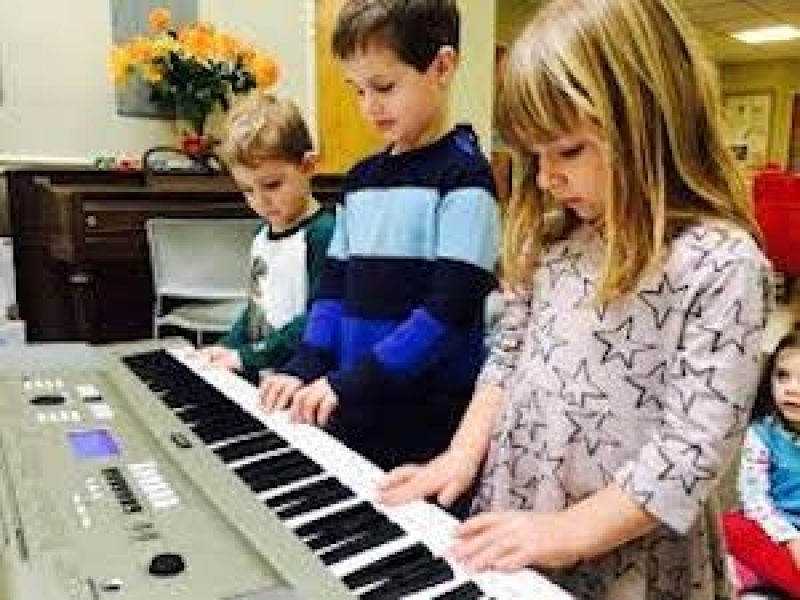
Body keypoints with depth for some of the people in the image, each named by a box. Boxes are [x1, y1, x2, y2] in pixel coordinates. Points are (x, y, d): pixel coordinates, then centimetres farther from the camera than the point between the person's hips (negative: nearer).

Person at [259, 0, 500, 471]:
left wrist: (350, 382, -19)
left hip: (431, 419, -6)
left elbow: (452, 309, -17)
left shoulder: (463, 175, -10)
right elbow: (335, 286, 11)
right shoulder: (361, 178, 10)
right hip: (353, 409, 6)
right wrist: (305, 368, -2)